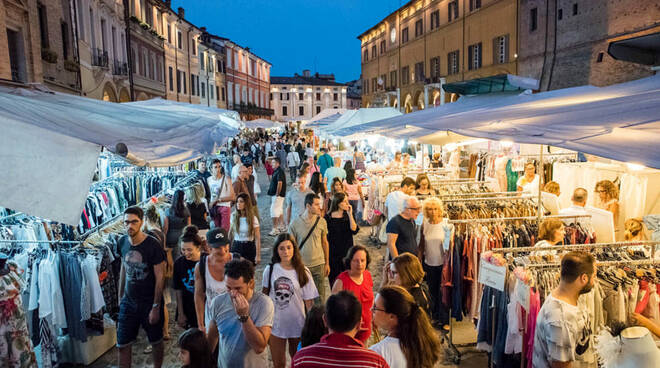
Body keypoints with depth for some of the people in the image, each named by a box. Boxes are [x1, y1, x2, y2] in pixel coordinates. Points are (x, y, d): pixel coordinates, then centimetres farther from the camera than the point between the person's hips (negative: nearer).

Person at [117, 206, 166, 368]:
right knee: (122, 344, 9)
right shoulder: (122, 242, -2)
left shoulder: (153, 246, -19)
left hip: (149, 302, -4)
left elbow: (160, 277, -16)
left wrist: (156, 307, -16)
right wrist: (120, 296, 13)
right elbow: (123, 268, 12)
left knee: (156, 341, 13)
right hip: (128, 301, 4)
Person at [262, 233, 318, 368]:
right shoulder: (270, 270, -6)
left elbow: (309, 301, -6)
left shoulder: (303, 272, -10)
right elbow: (264, 295, 6)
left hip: (298, 325, -1)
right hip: (276, 324, 1)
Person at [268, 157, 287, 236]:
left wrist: (277, 194, -22)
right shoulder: (276, 171, 15)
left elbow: (280, 183, -23)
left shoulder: (279, 171, -17)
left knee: (274, 210, -10)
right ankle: (281, 226, 26)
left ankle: (275, 229, -9)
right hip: (276, 194, 10)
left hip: (278, 195, -10)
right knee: (280, 210, 16)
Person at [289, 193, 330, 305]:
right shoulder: (295, 223, -8)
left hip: (318, 264, 1)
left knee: (320, 295, 7)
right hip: (301, 265, -1)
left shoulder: (321, 221, -2)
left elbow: (324, 243, 7)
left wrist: (327, 263, 9)